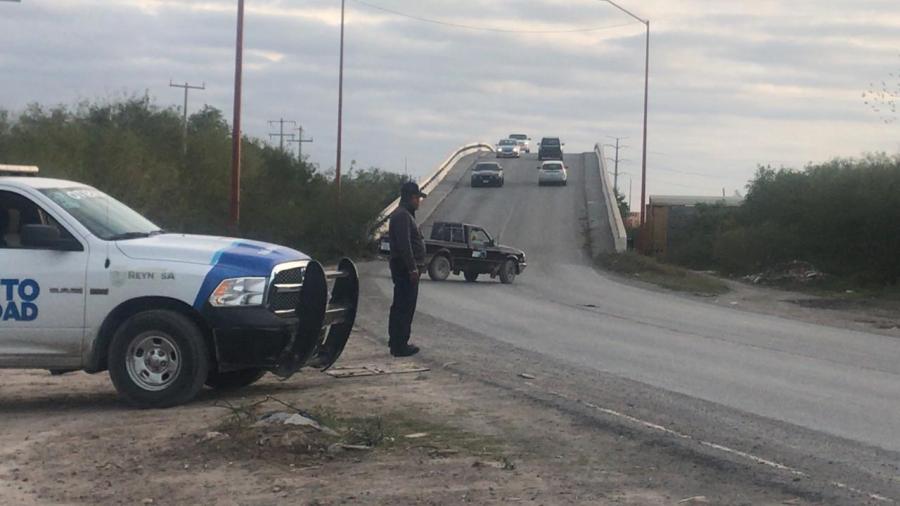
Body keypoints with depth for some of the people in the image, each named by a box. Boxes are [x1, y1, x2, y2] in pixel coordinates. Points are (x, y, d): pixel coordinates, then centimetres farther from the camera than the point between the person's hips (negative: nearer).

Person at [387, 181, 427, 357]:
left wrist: (416, 266, 22)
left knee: (399, 307, 16)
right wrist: (412, 268, -24)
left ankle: (396, 342, 24)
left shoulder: (405, 215, 20)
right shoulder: (403, 216, -15)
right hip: (405, 268, -11)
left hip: (404, 269, 11)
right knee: (405, 308, -10)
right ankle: (400, 345, -9)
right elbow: (404, 245, -23)